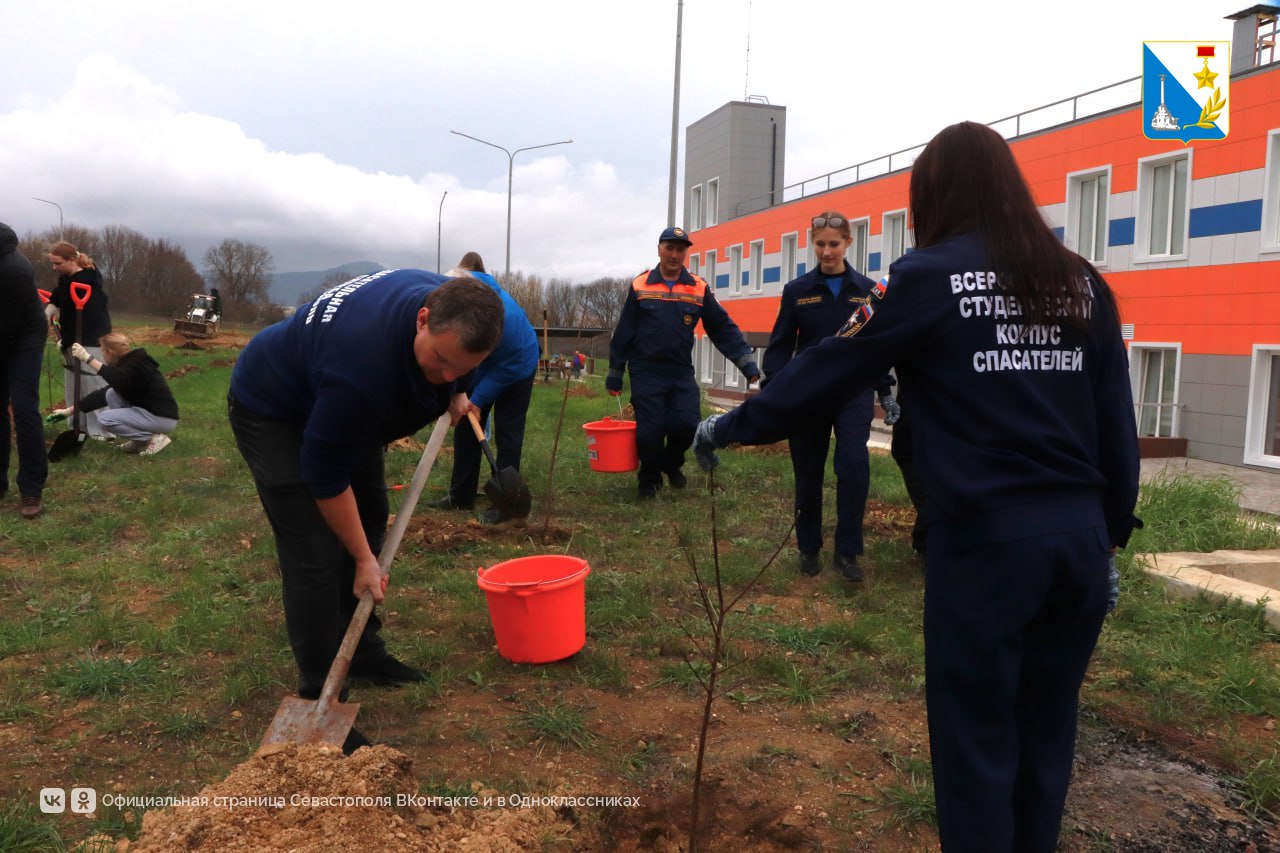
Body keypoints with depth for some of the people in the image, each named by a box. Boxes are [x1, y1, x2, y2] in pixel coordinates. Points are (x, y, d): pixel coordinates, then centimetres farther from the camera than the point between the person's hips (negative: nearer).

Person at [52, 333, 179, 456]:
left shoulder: (137, 365, -15)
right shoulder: (124, 366, 14)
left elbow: (120, 382, -38)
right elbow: (103, 393, 18)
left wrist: (88, 358, -39)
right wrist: (72, 410, 19)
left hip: (162, 418, -9)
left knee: (105, 418, -10)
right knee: (111, 394, 9)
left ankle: (154, 438, -6)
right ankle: (139, 440, 8)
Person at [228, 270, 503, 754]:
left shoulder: (449, 305, -22)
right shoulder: (362, 366, -44)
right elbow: (326, 476, -30)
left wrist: (455, 394, -1)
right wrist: (362, 558, -21)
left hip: (339, 404, 8)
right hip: (273, 410, -8)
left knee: (370, 519, 11)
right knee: (315, 555, -13)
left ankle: (363, 651, 27)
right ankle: (318, 700, 0)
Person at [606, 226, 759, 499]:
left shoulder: (699, 288, 3)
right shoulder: (640, 287, 0)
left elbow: (723, 328, 3)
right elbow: (623, 333, 4)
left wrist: (747, 362, -5)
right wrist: (615, 373, 6)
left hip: (682, 374, 1)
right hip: (646, 374, -1)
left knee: (687, 424, -10)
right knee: (650, 431, -3)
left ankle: (672, 463, 23)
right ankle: (649, 480, 22)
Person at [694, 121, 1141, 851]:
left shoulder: (933, 276, -5)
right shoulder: (1083, 282, 9)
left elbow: (829, 373, -2)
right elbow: (1118, 427, 9)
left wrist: (729, 426, 9)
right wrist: (1113, 535, 18)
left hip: (986, 538, -5)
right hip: (1078, 534, 6)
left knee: (977, 741, 9)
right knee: (1046, 736, 17)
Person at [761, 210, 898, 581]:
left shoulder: (866, 289, 4)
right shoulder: (797, 290, 1)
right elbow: (780, 345, 0)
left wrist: (886, 391, 8)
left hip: (854, 392, 0)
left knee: (855, 466, -14)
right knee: (808, 474, 6)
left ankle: (846, 552, -2)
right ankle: (809, 548, 23)